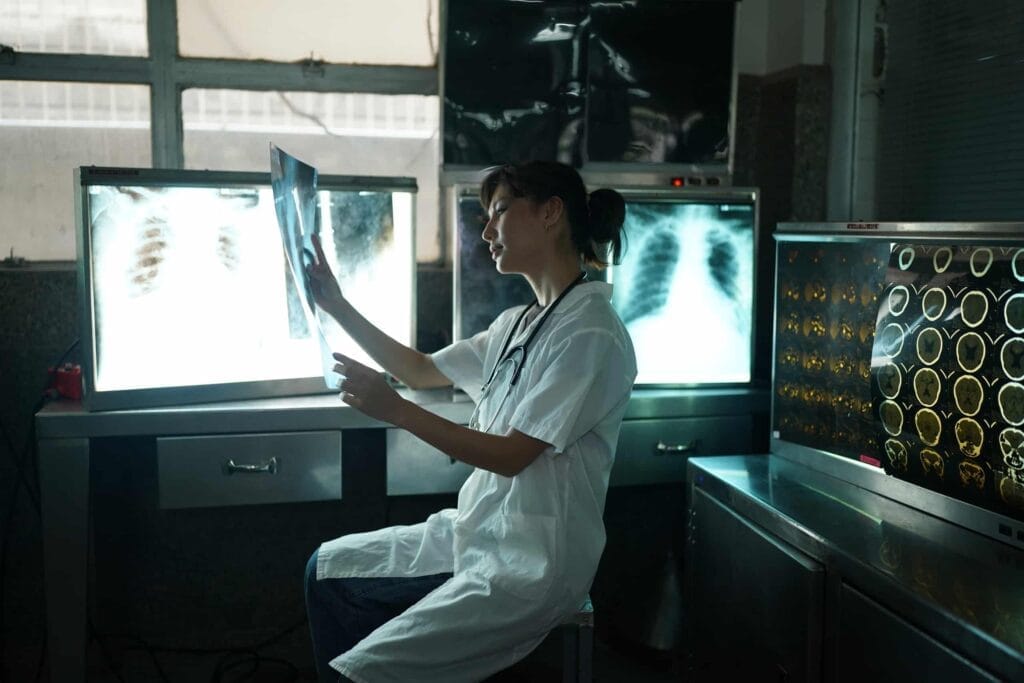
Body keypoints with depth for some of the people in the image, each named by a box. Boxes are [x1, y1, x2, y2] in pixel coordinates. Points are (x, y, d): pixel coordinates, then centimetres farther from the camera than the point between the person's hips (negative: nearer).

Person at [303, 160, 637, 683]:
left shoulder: (590, 335, -18)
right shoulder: (518, 324, 9)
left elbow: (511, 456, -20)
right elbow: (421, 371, 18)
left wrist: (396, 410, -22)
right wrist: (336, 306, 12)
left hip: (532, 566, -9)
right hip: (477, 532, 9)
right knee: (329, 571, 14)